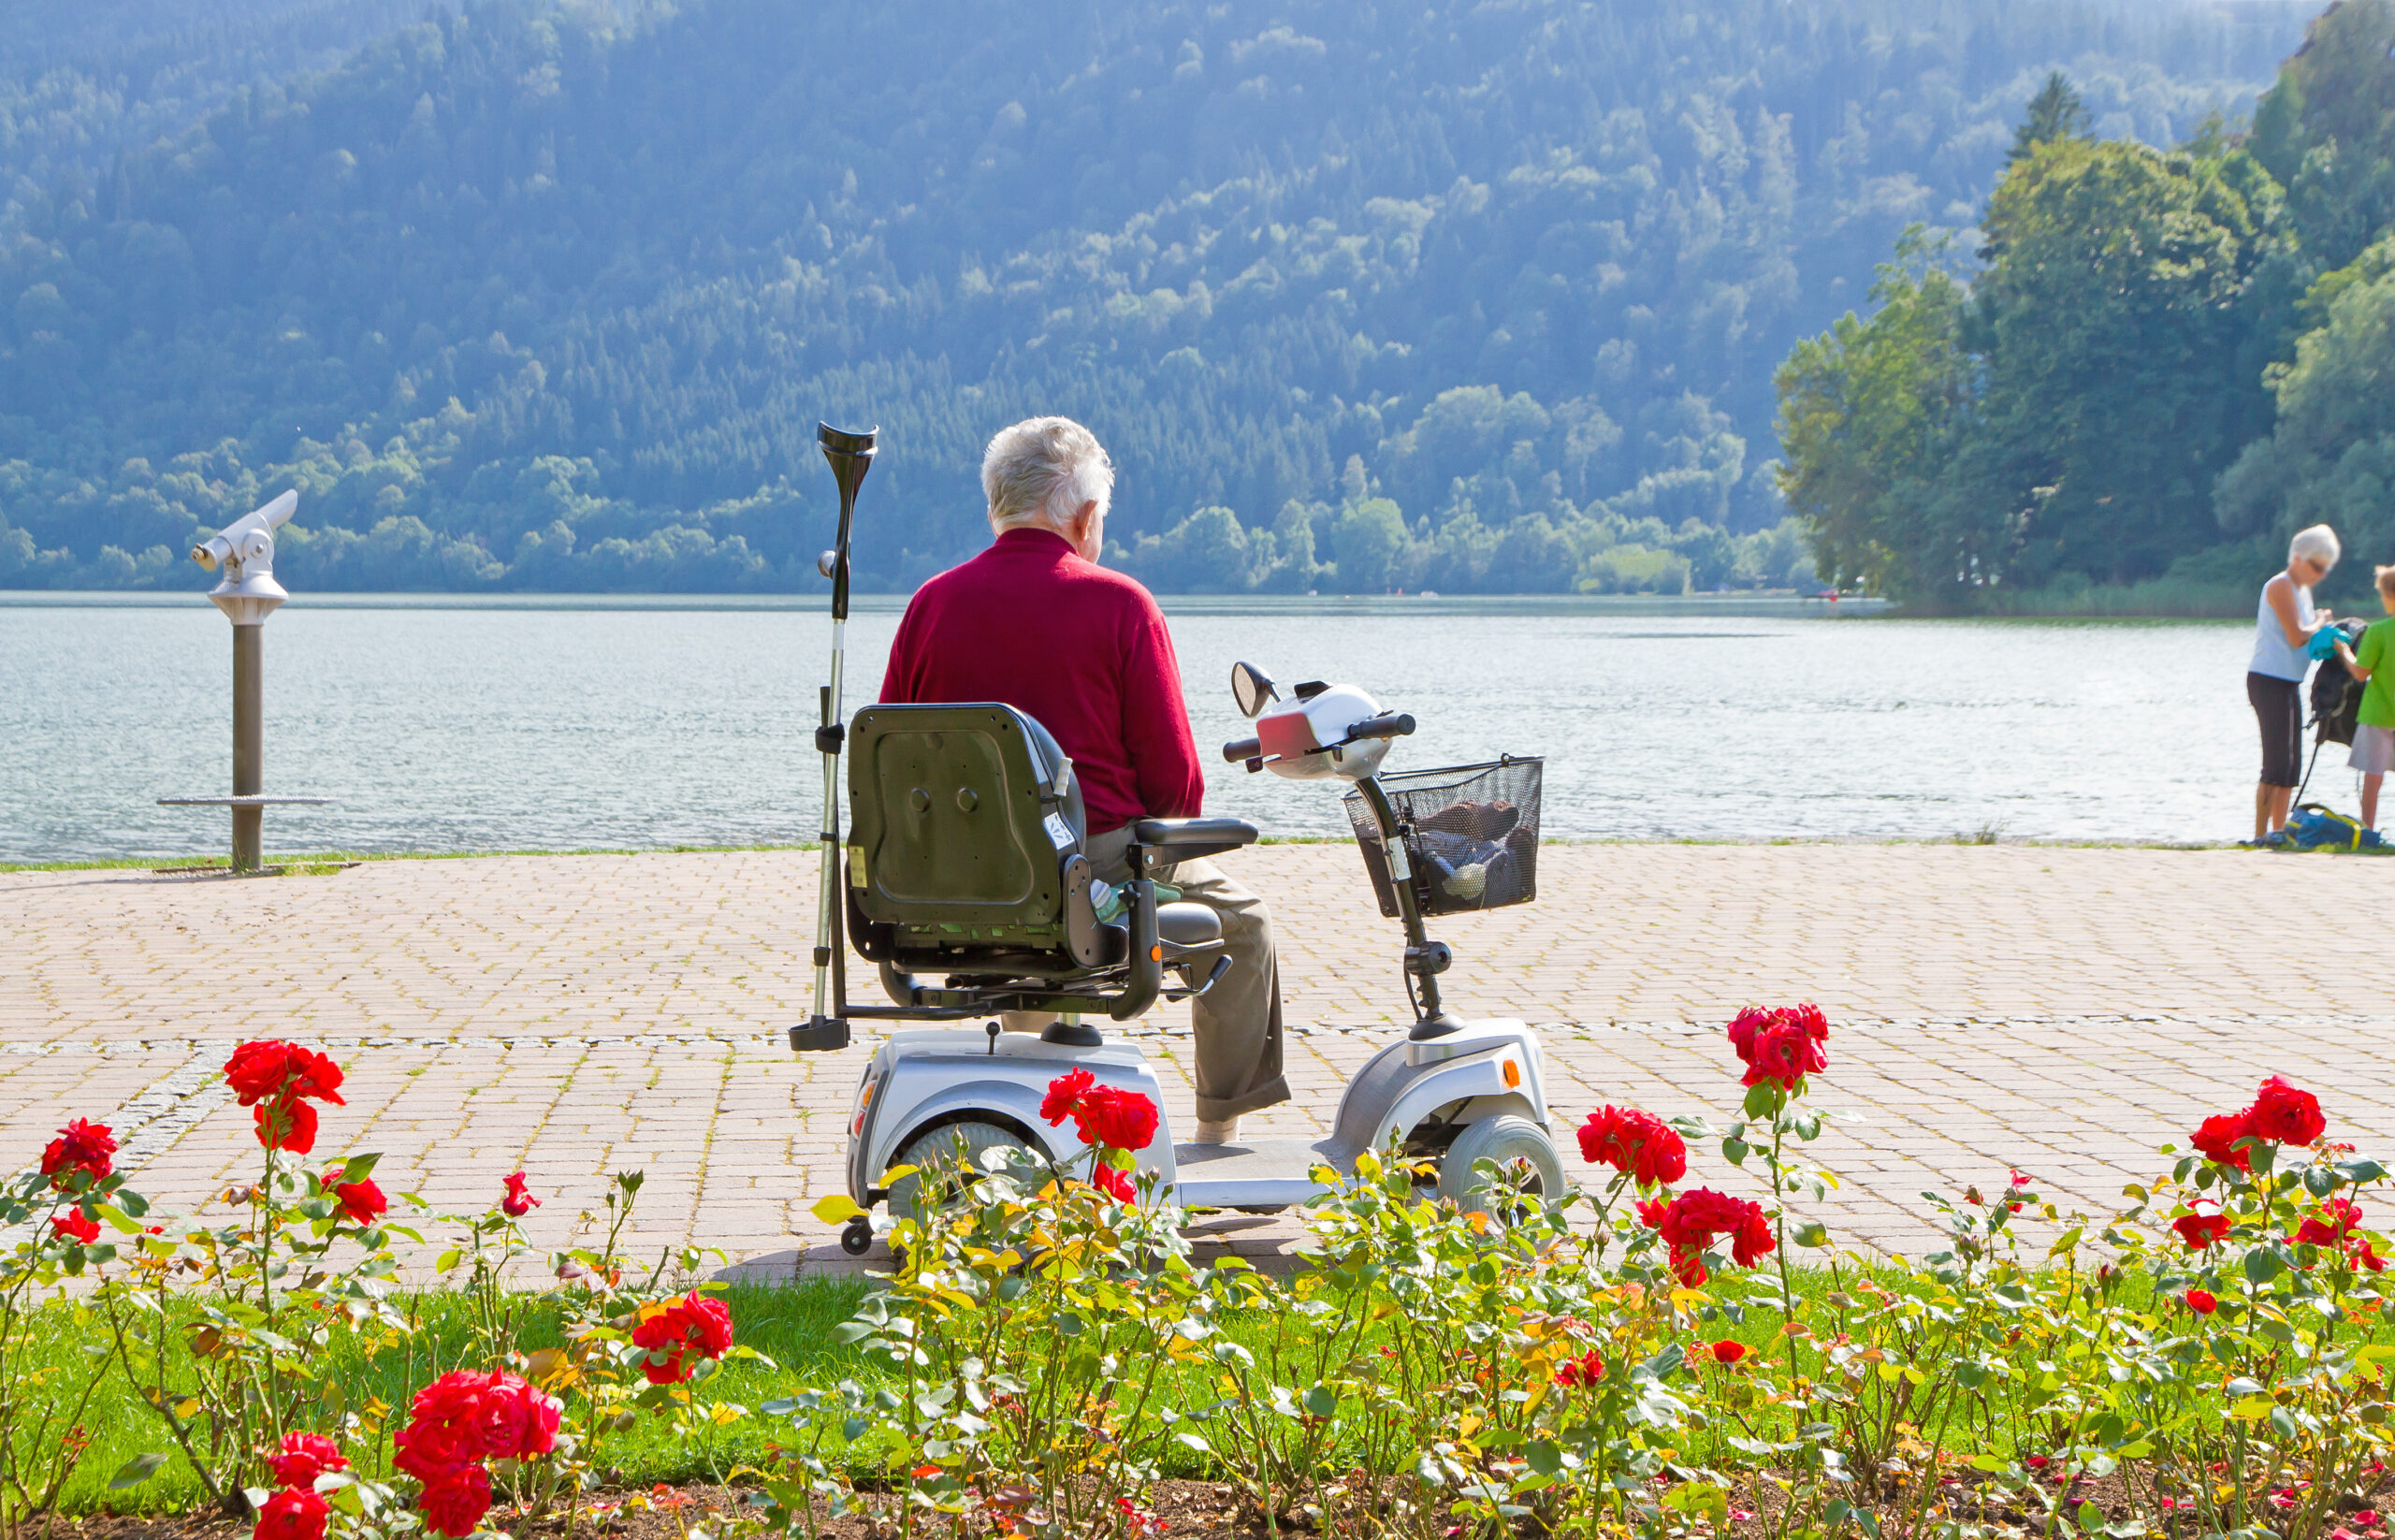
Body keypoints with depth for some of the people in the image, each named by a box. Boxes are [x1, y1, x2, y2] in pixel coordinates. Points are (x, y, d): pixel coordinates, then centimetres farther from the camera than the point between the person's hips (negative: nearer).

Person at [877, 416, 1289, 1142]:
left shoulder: (930, 604, 3)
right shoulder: (1120, 604, -8)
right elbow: (1173, 775, -9)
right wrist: (1171, 829, 13)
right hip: (1099, 862, -4)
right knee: (1242, 920, 24)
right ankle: (1218, 1136, 28)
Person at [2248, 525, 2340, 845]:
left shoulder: (2301, 589, 19)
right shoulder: (2281, 587, -12)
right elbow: (2297, 636, -20)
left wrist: (2322, 627, 2)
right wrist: (2320, 623, -3)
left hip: (2289, 683, 10)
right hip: (2270, 682, -10)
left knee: (2291, 764, 12)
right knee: (2277, 762, -12)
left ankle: (2278, 831, 17)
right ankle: (2260, 835, -12)